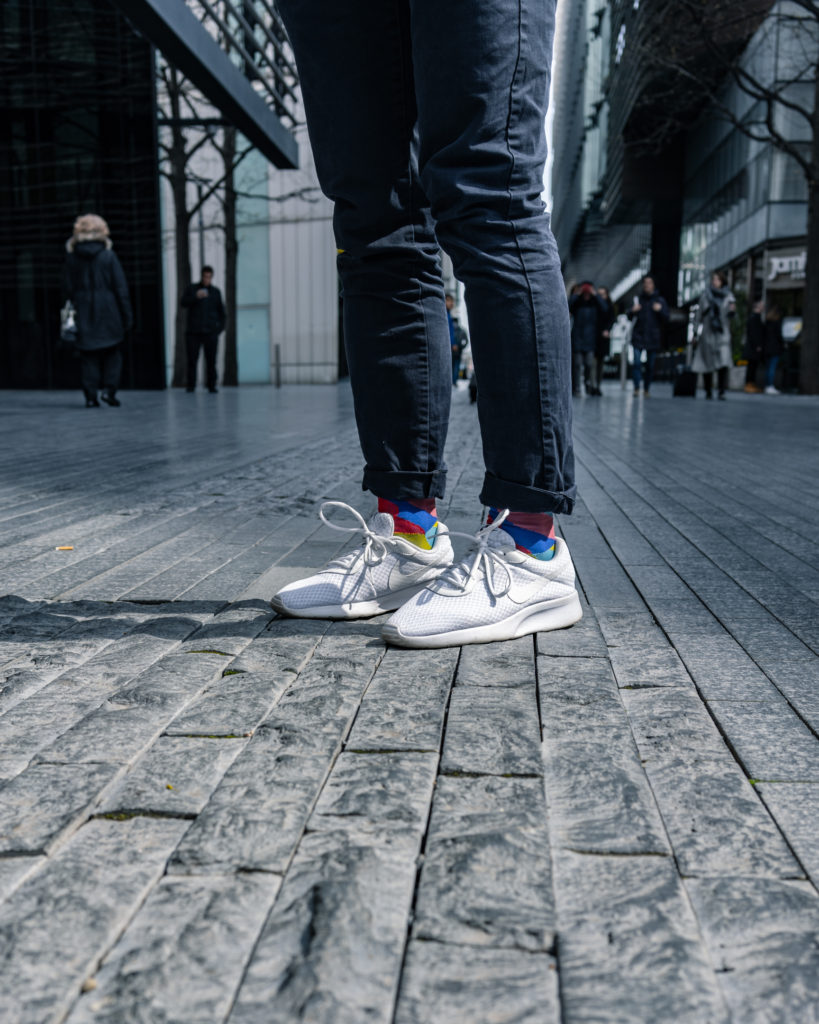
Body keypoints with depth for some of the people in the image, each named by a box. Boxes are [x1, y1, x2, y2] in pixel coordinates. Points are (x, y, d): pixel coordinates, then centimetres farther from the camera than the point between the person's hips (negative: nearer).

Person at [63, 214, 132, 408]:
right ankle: (109, 389, -1)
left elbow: (68, 289, 4)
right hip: (108, 312, -2)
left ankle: (91, 396, 1)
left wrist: (73, 311, 14)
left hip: (84, 313, 2)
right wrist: (127, 315, -1)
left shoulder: (71, 257, 3)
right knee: (113, 352, 11)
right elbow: (121, 288, -5)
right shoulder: (108, 255, -4)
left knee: (88, 355, 6)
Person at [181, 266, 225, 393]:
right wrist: (196, 297, -20)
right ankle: (191, 386, -2)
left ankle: (212, 386, 0)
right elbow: (184, 302, -4)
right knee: (192, 359, -6)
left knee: (211, 361, -6)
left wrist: (221, 326, 7)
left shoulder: (216, 292, 13)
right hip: (193, 332, 0)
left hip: (210, 332, 0)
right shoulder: (191, 289, 10)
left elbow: (221, 310, 17)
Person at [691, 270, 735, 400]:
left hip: (722, 333, -1)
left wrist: (732, 310, -21)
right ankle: (708, 391, 14)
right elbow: (699, 313, 8)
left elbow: (729, 314, 2)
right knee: (707, 363, 2)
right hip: (707, 332, 1)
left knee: (723, 362, -13)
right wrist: (696, 331, 4)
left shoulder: (728, 296, 6)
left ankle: (721, 391, -12)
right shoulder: (706, 295, 7)